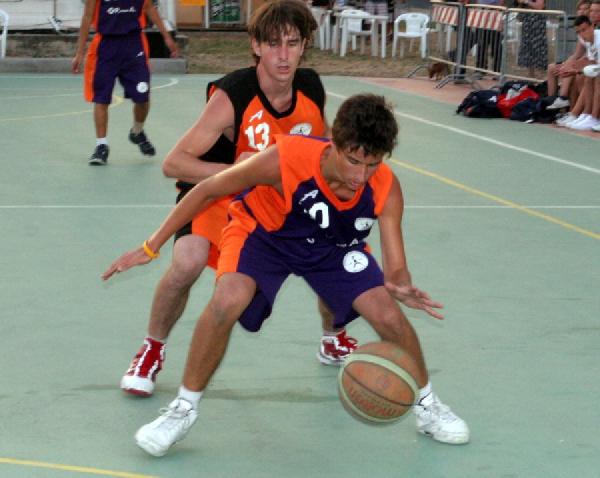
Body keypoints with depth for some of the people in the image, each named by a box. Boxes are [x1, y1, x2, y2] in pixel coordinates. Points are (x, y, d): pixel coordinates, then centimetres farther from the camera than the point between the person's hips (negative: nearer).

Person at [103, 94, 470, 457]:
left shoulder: (386, 189, -30)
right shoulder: (285, 159, -39)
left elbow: (395, 268, -26)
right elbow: (209, 190, -24)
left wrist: (401, 287, -53)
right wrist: (152, 247, -19)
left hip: (335, 247, 3)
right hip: (263, 234, -2)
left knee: (389, 315, -11)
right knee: (227, 302, -29)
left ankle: (427, 405, 18)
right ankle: (184, 409, -8)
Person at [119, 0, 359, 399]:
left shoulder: (311, 88, -15)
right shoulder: (231, 97, -33)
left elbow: (323, 145, 8)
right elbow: (174, 163, -32)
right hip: (216, 192, -5)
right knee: (188, 262, -29)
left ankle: (334, 341, 30)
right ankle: (152, 351, -3)